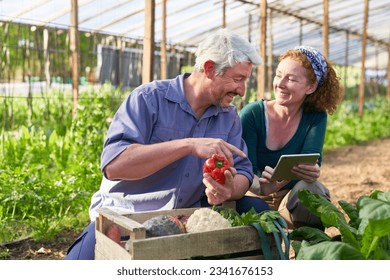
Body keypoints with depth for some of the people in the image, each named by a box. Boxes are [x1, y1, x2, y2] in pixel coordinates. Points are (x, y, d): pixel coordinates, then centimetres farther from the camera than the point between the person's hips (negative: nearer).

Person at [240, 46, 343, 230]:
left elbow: (310, 161, -19)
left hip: (295, 200, 1)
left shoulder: (316, 117, -5)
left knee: (311, 188, -32)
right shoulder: (251, 114, -12)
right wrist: (259, 186, -46)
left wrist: (310, 171, -46)